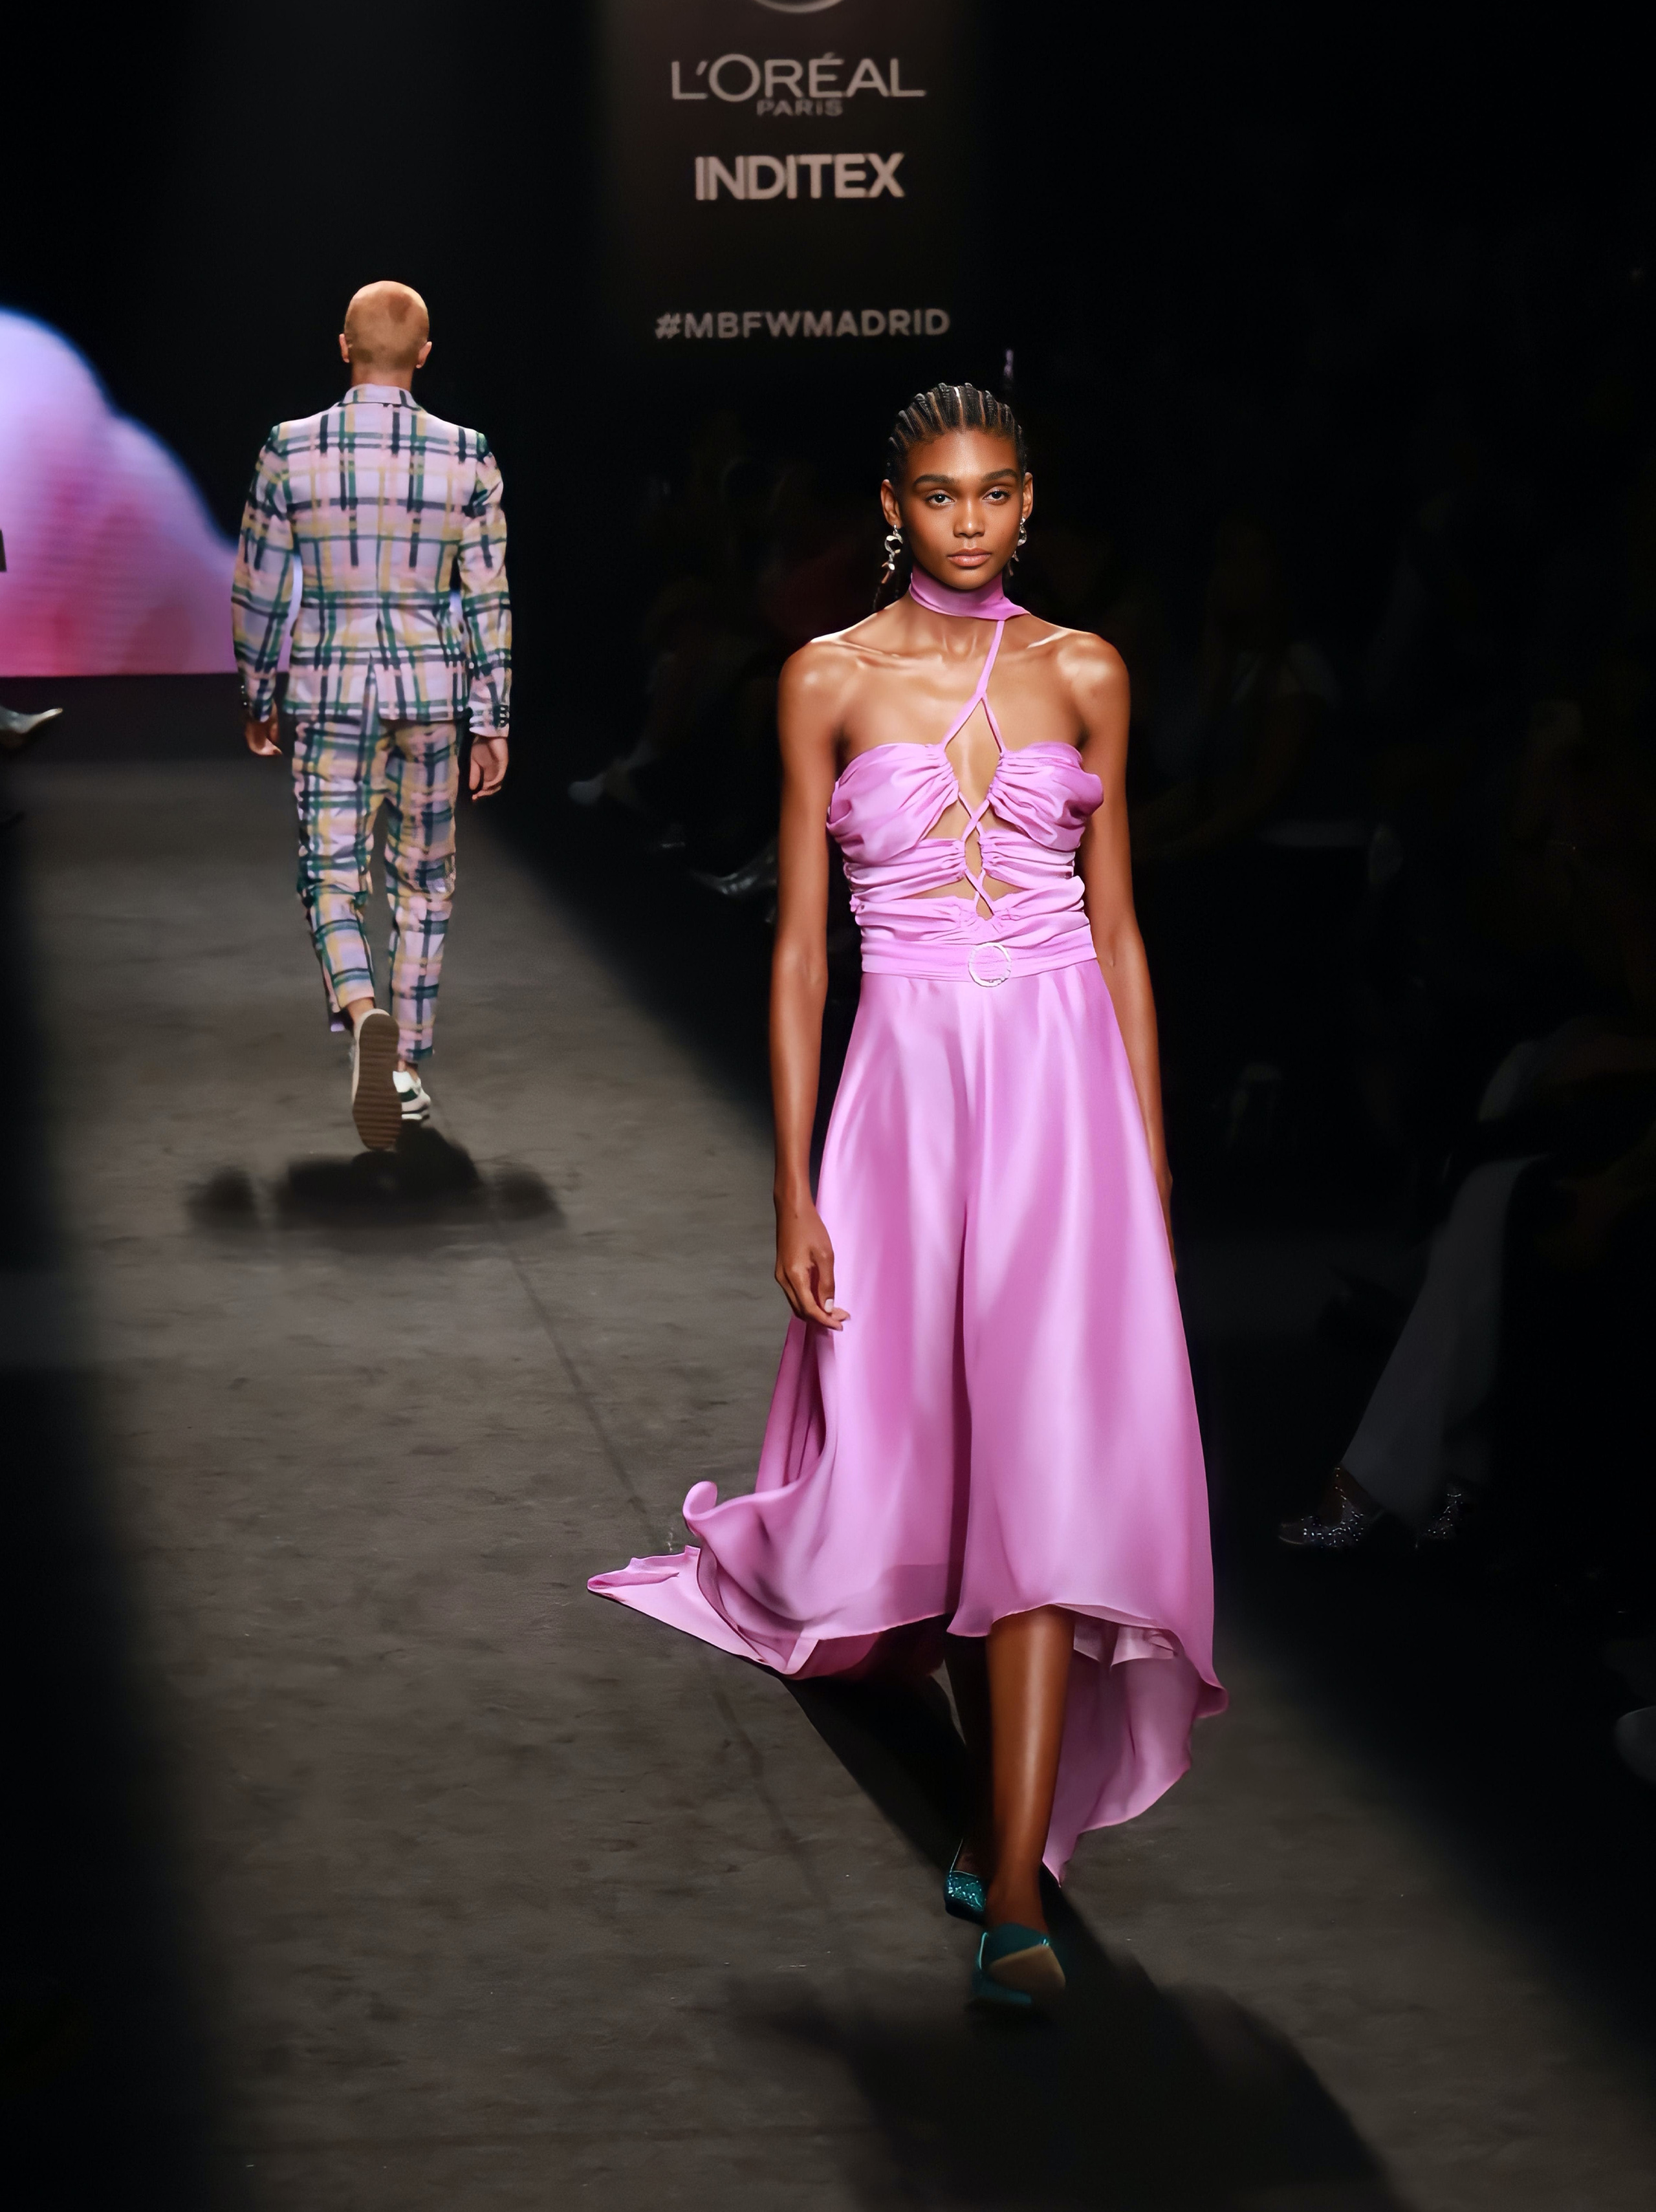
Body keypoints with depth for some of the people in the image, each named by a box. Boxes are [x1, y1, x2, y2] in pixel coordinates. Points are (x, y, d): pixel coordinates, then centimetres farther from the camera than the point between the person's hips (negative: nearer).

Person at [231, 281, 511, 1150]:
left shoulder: (291, 452, -7)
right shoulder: (467, 458, -6)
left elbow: (258, 590, 0)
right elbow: (487, 602, -3)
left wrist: (256, 700, 14)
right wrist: (492, 726, 4)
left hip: (329, 690, -1)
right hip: (431, 687, 1)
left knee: (332, 881, 3)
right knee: (422, 882, 16)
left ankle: (366, 1019, -27)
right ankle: (406, 1070, 20)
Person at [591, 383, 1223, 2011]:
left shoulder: (1083, 675, 7)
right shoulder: (833, 682, 3)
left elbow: (1118, 929, 11)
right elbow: (800, 947, 2)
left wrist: (1151, 1160, 7)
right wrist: (795, 1192, -3)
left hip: (1065, 1081, 0)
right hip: (907, 1081, 0)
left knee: (1053, 1455, -11)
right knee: (920, 1453, 5)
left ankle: (1014, 1890, -12)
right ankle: (1008, 1801, 36)